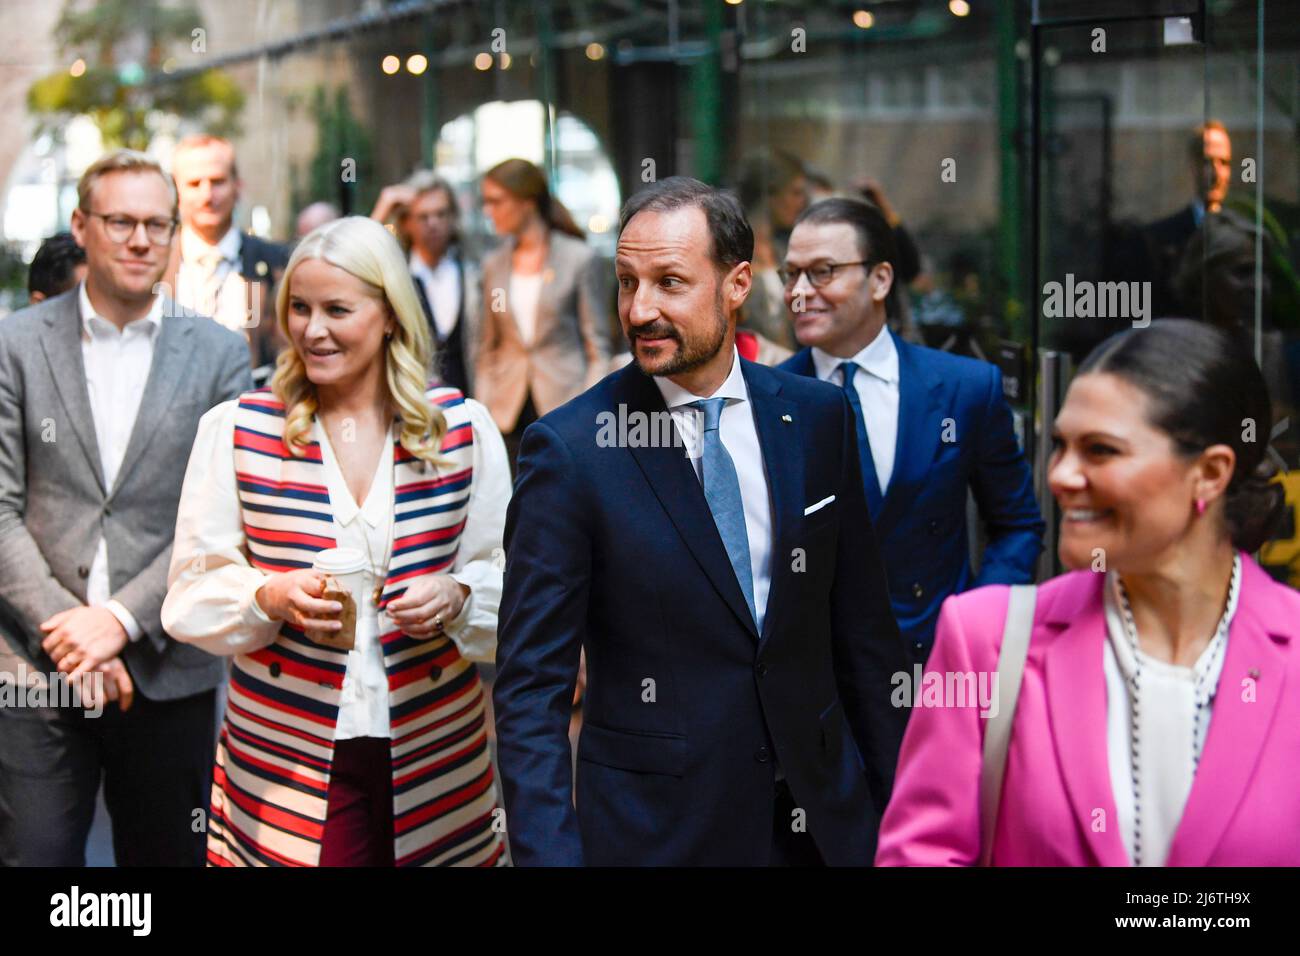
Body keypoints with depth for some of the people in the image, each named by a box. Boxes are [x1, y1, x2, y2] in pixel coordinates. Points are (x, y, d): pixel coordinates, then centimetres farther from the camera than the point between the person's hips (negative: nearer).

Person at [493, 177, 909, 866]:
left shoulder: (818, 417, 1)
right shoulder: (568, 450, -11)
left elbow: (862, 630, 7)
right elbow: (530, 687, -11)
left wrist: (895, 799, 7)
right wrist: (550, 854, -19)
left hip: (825, 818, 4)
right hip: (656, 830, -3)